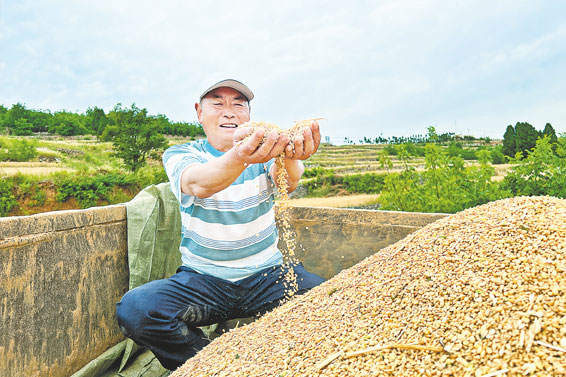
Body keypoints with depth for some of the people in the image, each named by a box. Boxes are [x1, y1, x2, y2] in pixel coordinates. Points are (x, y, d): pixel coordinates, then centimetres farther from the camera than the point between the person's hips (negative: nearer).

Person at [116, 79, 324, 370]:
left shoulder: (265, 153, 1)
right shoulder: (179, 155, -3)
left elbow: (288, 179, -23)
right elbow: (197, 184, -28)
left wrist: (291, 158, -49)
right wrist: (240, 157, -51)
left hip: (268, 274, 1)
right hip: (202, 278, 0)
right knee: (134, 309, -26)